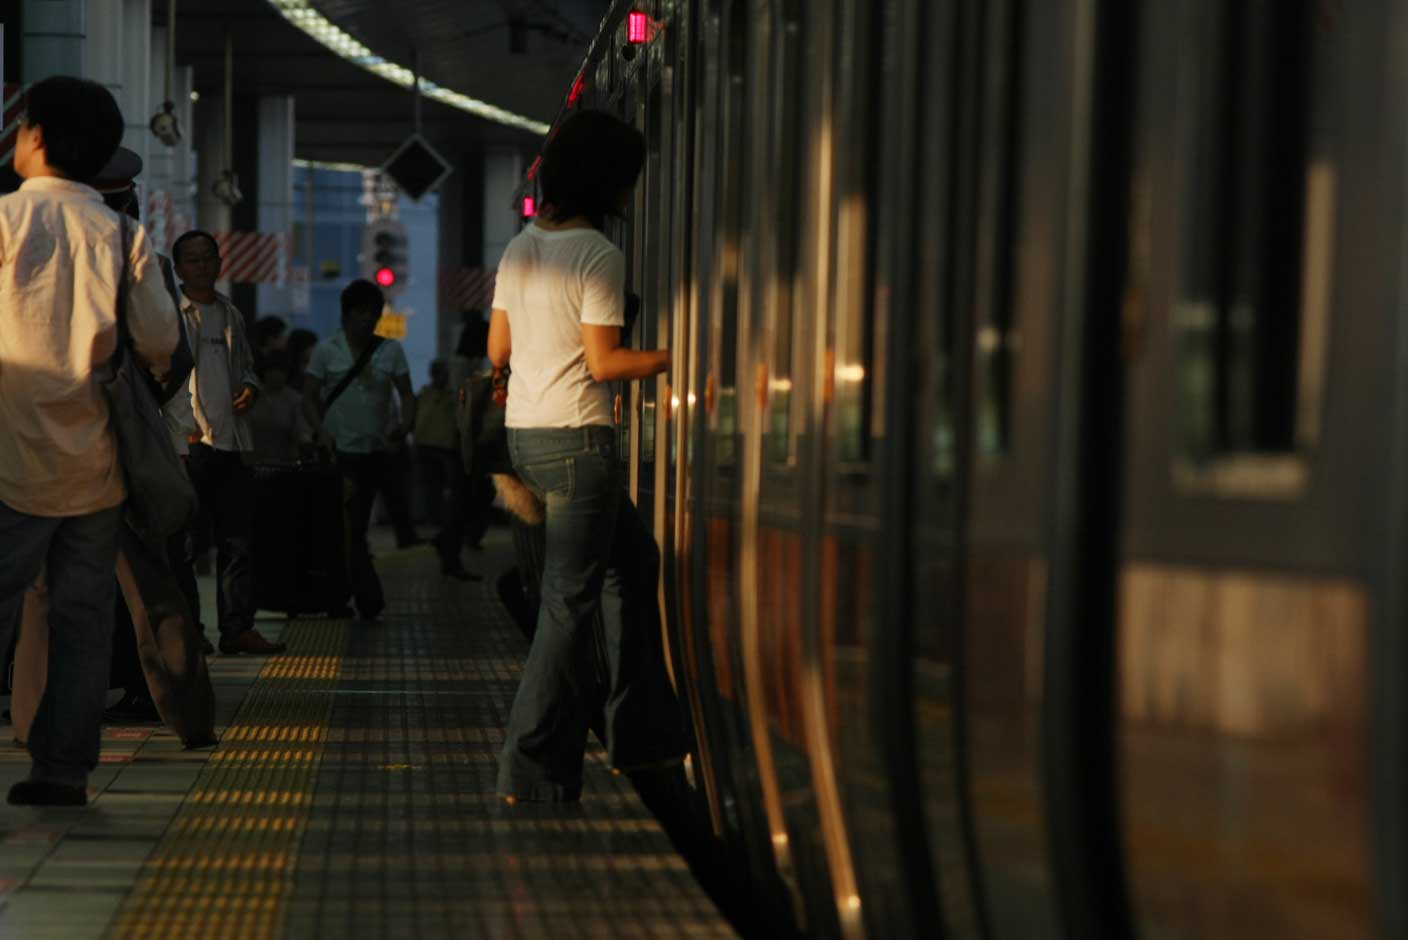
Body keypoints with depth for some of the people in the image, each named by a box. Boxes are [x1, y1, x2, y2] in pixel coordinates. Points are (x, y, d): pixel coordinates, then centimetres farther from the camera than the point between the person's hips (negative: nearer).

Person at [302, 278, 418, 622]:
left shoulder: (390, 350, 6)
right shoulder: (327, 350, 0)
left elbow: (406, 393, 3)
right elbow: (309, 397, 1)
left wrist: (406, 423, -17)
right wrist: (321, 430, -17)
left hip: (374, 450, 3)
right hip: (338, 450, -3)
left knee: (357, 525, 10)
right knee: (350, 527, -14)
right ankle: (369, 597, -16)